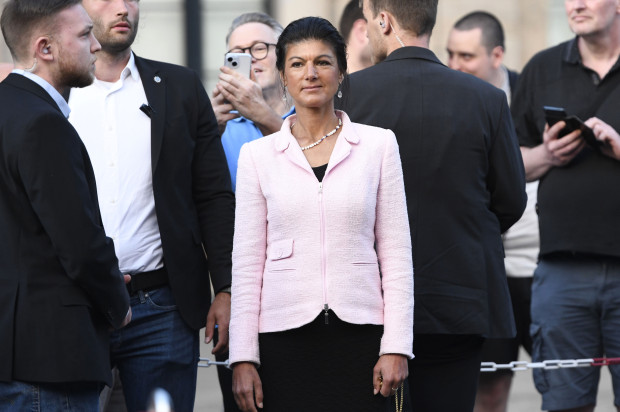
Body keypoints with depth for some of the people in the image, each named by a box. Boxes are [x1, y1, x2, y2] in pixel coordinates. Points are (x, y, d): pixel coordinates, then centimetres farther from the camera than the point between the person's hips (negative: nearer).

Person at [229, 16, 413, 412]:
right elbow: (247, 262, 6)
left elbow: (396, 253, 4)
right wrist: (243, 356, 0)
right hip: (284, 335, 1)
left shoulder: (378, 145, 6)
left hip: (359, 334, 0)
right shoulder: (258, 156, 7)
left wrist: (396, 346, -3)